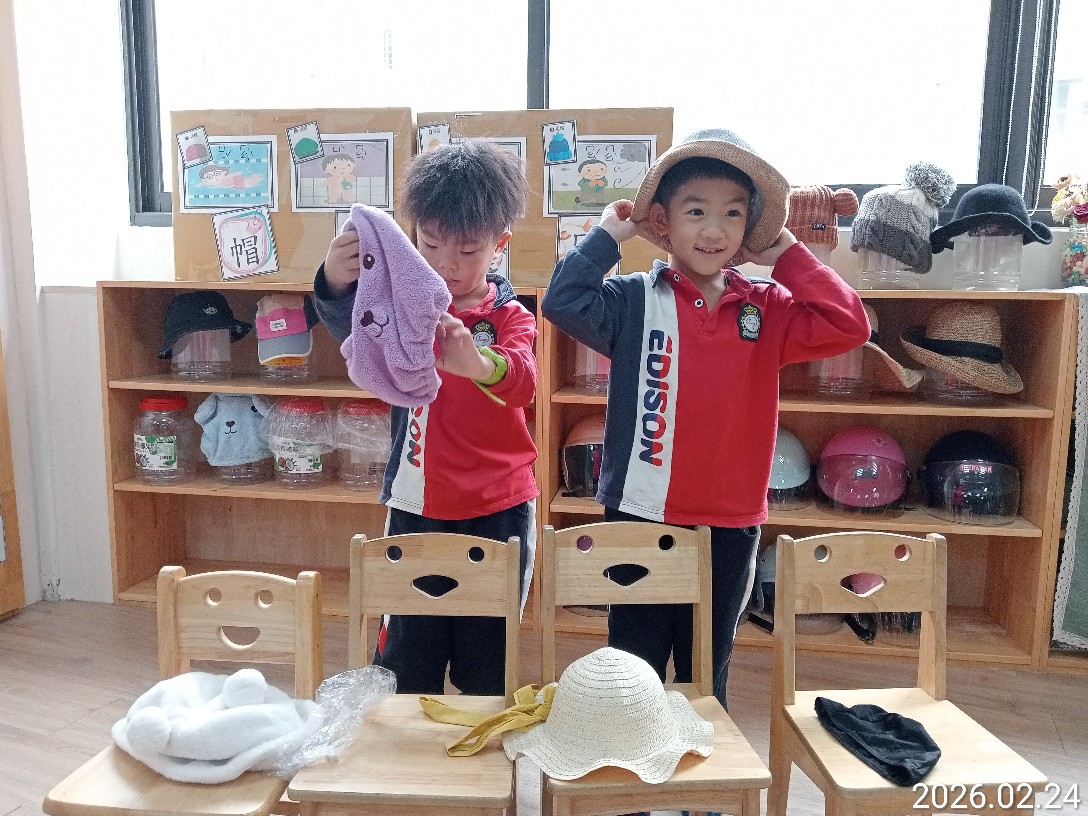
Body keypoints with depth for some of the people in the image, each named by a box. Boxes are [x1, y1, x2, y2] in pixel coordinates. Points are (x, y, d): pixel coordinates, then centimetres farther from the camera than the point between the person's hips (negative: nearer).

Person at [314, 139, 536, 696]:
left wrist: (477, 363, -49)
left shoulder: (511, 316, -4)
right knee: (405, 661, 11)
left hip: (499, 510, 0)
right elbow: (352, 326, -24)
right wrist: (336, 282, -48)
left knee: (487, 671, 14)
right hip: (416, 508, 1)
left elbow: (521, 381, -25)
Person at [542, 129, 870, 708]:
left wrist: (785, 253, -4)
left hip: (731, 526, 3)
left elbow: (847, 326, -9)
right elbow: (563, 302, -19)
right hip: (641, 517, -2)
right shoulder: (634, 300, -5)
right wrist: (610, 232, -10)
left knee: (708, 674, 21)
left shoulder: (767, 309, 3)